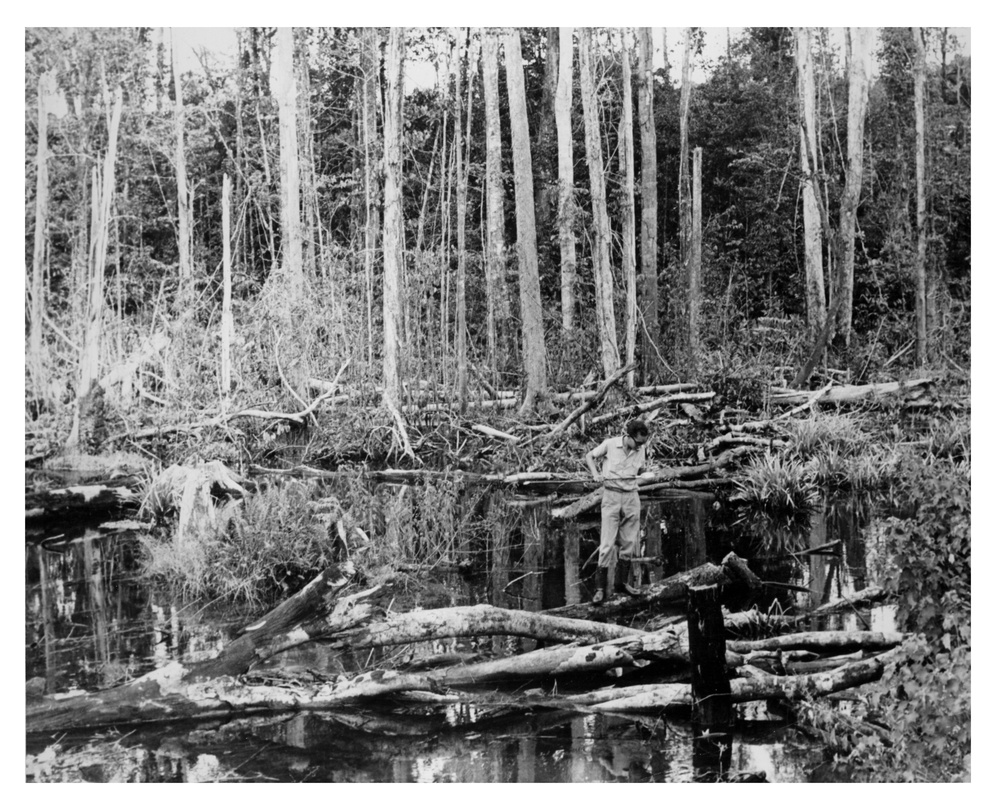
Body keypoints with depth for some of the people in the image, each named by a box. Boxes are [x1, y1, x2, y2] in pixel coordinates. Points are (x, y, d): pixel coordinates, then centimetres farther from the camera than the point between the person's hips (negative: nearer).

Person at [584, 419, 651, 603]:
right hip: (611, 496, -4)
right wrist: (595, 474, -9)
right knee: (607, 543, -8)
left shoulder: (641, 450, 1)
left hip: (631, 497, 4)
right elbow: (589, 456, 5)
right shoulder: (610, 444, -9)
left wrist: (629, 479, -2)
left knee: (630, 541, 7)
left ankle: (623, 581, 21)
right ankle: (601, 587, -5)